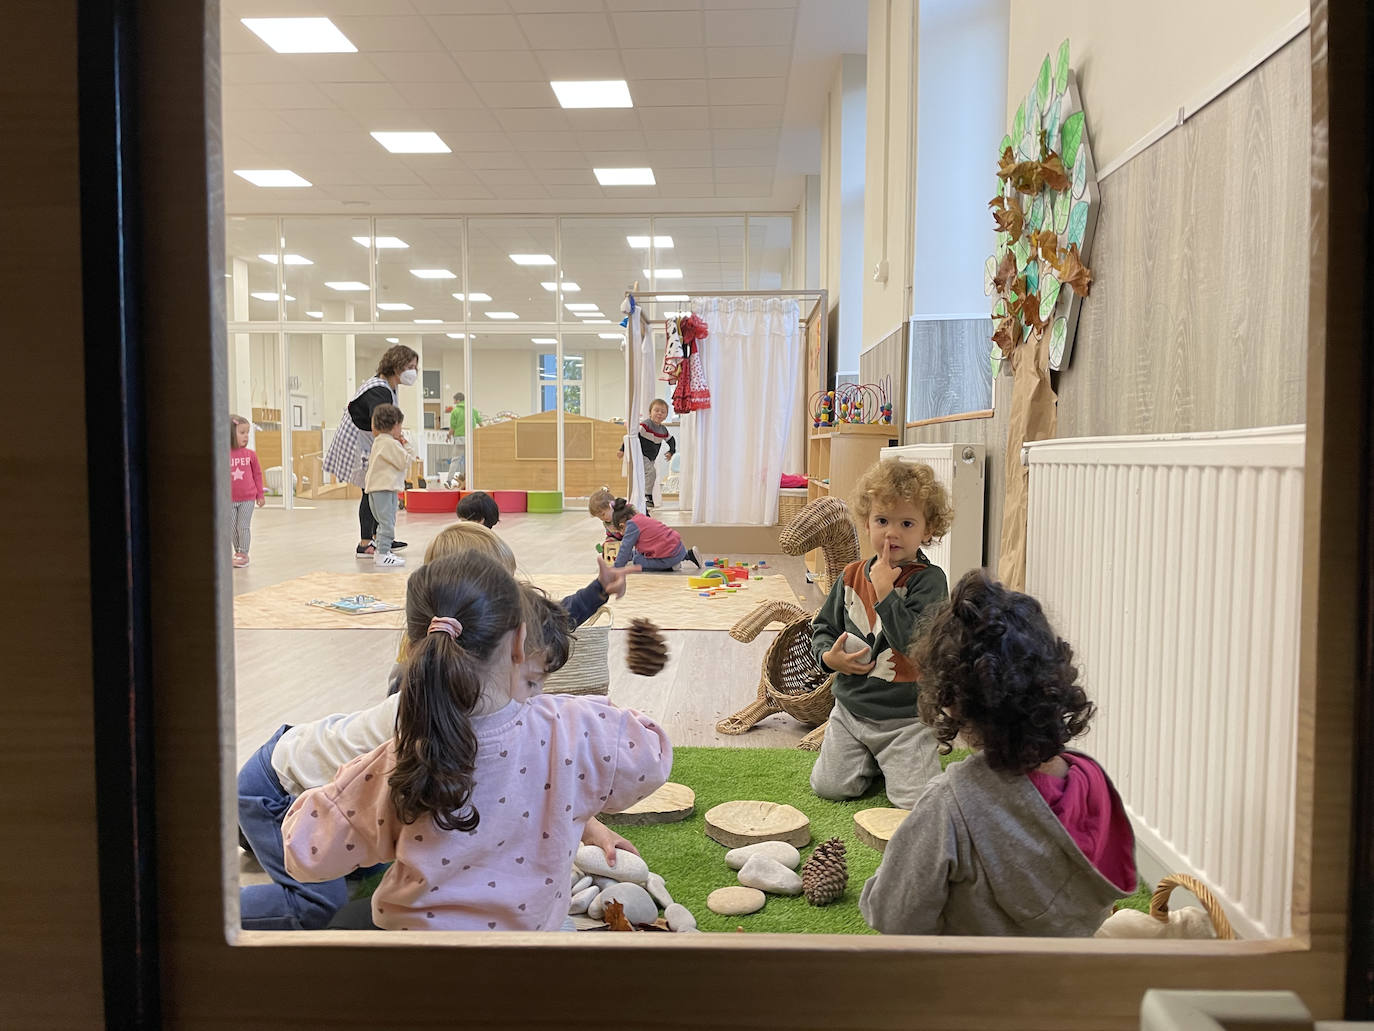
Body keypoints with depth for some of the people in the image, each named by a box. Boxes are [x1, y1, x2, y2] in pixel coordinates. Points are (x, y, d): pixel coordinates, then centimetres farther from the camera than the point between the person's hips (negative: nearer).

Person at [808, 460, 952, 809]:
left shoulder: (928, 579, -13)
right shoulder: (853, 575, 2)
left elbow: (914, 640, -26)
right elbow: (823, 626, 13)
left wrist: (885, 590, -26)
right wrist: (828, 655, -8)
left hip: (905, 717, -4)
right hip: (851, 709, 4)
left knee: (916, 800, -10)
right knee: (830, 787, -2)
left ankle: (899, 761, 23)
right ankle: (871, 758, 28)